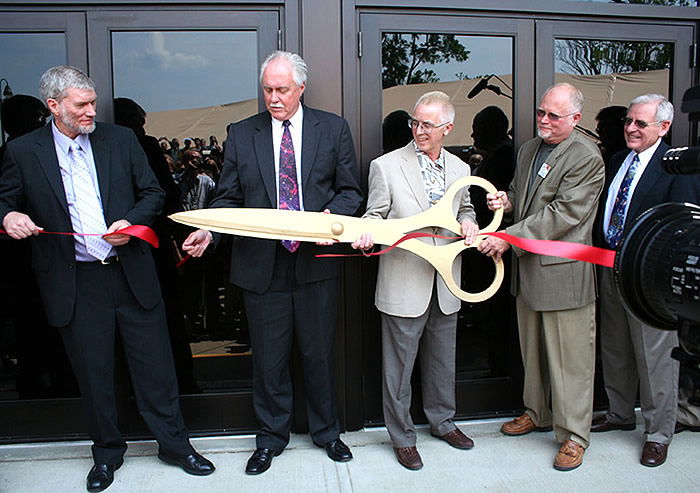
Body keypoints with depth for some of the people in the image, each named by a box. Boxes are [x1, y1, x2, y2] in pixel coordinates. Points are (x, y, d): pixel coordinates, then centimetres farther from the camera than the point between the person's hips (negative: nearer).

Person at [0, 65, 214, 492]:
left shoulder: (121, 140, 5)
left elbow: (153, 193, 8)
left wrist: (131, 221, -10)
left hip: (132, 276, 1)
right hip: (74, 286, -1)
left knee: (155, 365, 8)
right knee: (93, 373, 12)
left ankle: (175, 444, 26)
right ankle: (107, 452, 33)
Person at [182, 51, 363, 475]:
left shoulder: (334, 129, 4)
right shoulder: (241, 134, 5)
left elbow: (351, 192, 4)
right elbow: (228, 197, 4)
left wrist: (331, 217, -16)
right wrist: (209, 231, -14)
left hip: (317, 263, 0)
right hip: (261, 265, 1)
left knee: (319, 353, 13)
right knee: (268, 358, 11)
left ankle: (327, 432, 35)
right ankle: (272, 437, 32)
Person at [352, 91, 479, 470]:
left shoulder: (460, 169, 9)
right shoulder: (386, 166, -5)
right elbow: (375, 215, -1)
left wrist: (468, 221, 0)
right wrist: (366, 235, -22)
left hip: (445, 285, 4)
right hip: (404, 285, -4)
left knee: (442, 361, 19)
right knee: (399, 366, 5)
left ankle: (442, 421, 40)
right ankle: (402, 436, 23)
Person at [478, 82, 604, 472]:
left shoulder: (587, 158, -13)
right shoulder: (528, 150, 12)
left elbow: (563, 214, -21)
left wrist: (509, 238, -22)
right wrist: (507, 200, -1)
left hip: (564, 272, -8)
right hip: (527, 268, 8)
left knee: (570, 357, 2)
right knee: (532, 350, 20)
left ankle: (574, 435, 17)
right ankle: (537, 414, 38)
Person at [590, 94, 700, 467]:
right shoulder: (616, 161, 11)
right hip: (610, 269, 7)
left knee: (654, 356, 4)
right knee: (614, 349, 19)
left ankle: (659, 433, 21)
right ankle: (620, 414, 38)